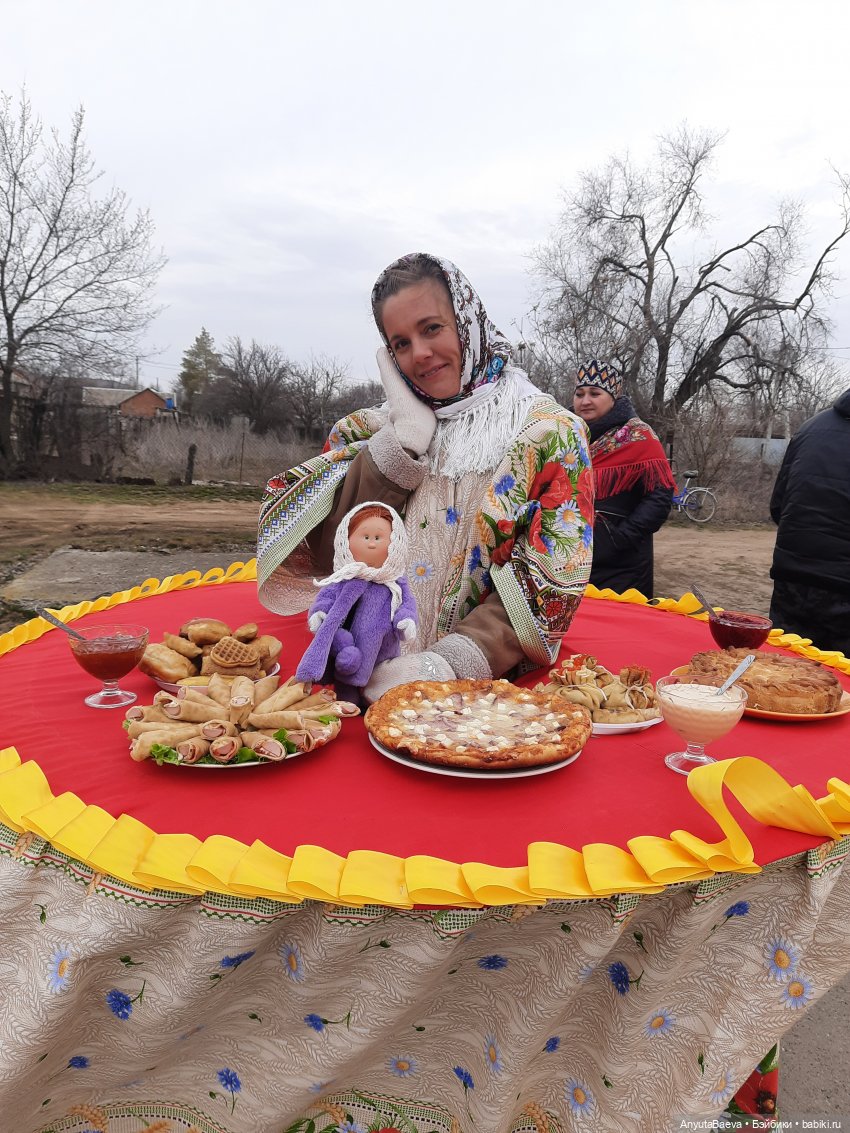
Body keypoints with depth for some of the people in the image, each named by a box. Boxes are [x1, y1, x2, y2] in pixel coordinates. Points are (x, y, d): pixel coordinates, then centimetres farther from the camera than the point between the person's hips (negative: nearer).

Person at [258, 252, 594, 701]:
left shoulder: (550, 434, 0)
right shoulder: (375, 430, 10)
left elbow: (550, 582, -7)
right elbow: (322, 551, -1)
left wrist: (452, 662, -19)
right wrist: (404, 441, -7)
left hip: (489, 679, -2)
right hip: (365, 682, 3)